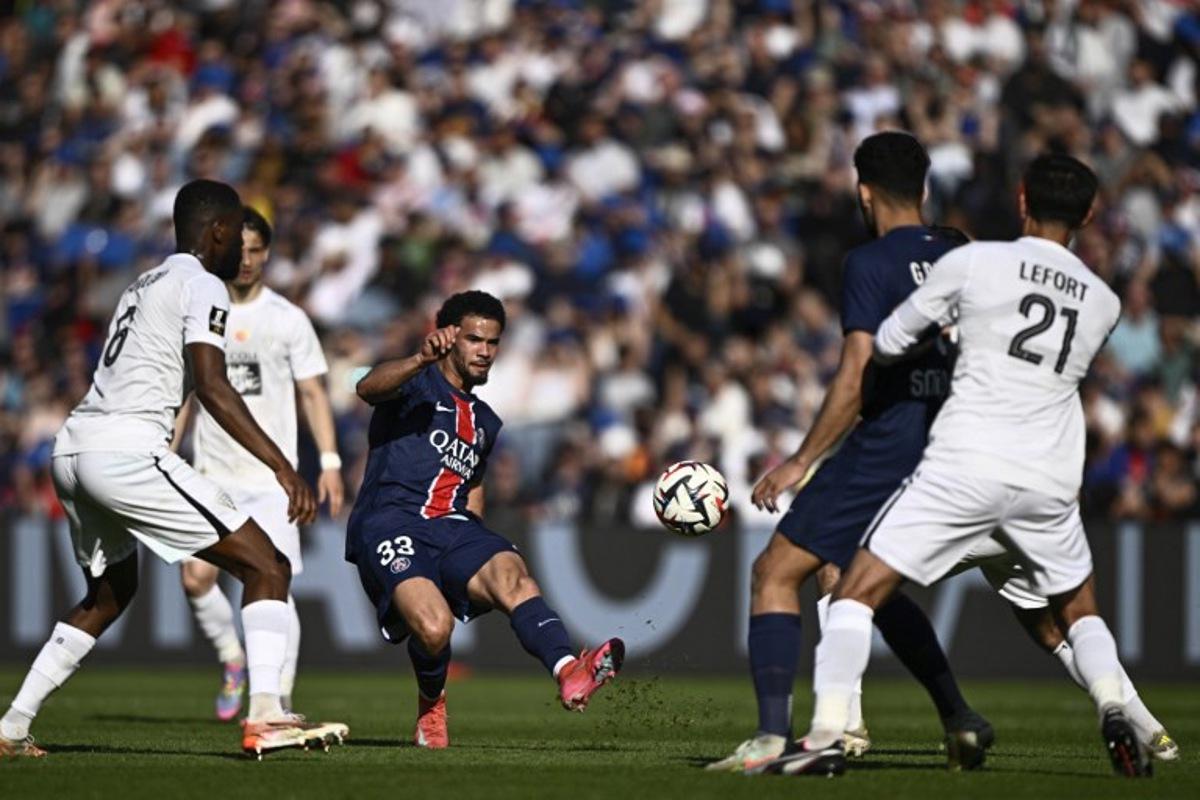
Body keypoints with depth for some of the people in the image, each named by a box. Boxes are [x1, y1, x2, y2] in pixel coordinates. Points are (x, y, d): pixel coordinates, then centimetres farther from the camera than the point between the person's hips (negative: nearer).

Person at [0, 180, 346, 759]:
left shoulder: (141, 287, 25)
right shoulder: (202, 286, -2)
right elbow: (210, 385, -15)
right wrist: (282, 466, -19)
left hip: (71, 448, 9)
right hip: (126, 450, -9)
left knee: (109, 593, 30)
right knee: (267, 568, -6)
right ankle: (265, 716, -24)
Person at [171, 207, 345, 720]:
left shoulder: (288, 320, 3)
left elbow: (313, 393, 3)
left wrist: (329, 461, -7)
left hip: (271, 475, -2)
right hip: (212, 475, 2)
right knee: (195, 577, -10)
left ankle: (279, 698, -3)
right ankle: (232, 663, 16)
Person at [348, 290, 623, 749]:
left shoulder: (485, 423, 29)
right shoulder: (417, 384, 7)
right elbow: (368, 387, -16)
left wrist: (475, 552, 20)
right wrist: (422, 360, -35)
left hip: (452, 527, 6)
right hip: (390, 525, -6)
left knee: (510, 573, -28)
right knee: (434, 625, -29)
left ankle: (567, 670, -52)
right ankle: (430, 705, 5)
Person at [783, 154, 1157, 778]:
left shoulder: (972, 263, 0)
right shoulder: (1104, 303, 12)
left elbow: (889, 344, 8)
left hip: (965, 465, -4)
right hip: (1050, 479, 4)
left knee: (860, 587, 2)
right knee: (1079, 609, 24)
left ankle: (827, 735, -11)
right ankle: (1113, 710, -2)